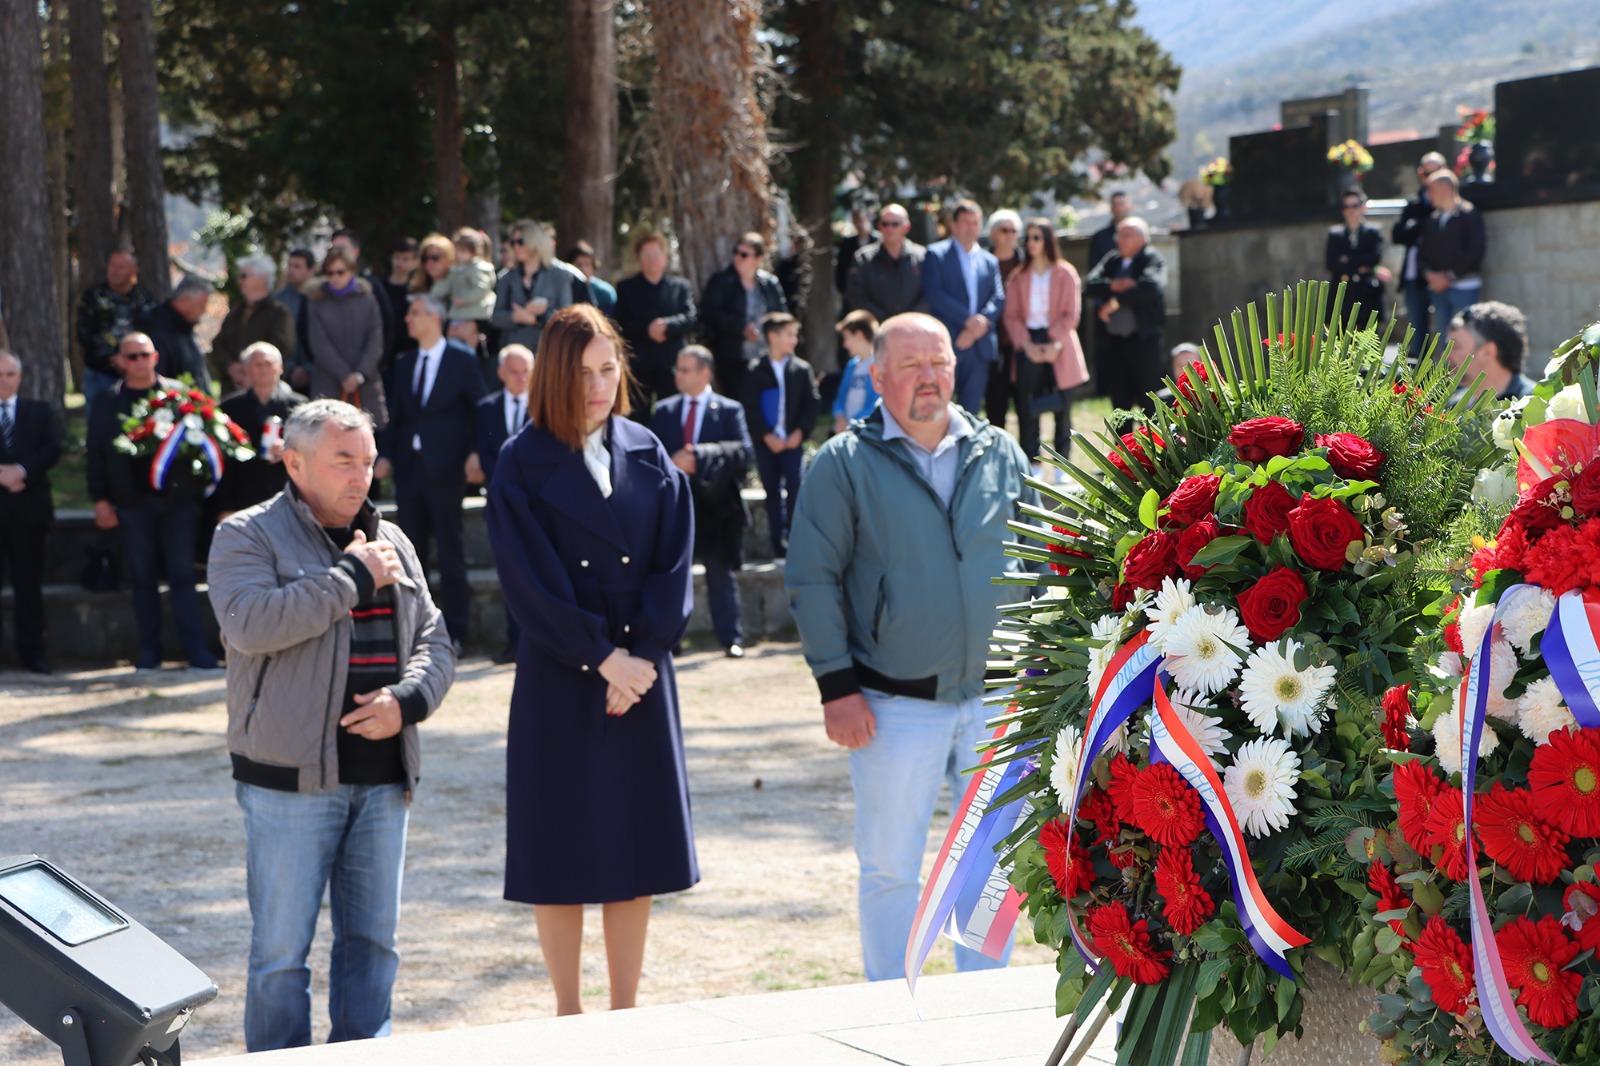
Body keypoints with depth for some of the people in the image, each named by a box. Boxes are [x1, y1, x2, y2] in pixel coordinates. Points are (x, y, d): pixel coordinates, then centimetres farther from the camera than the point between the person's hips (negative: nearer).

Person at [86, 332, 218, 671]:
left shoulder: (177, 393, 6)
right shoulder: (107, 403, 7)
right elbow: (96, 454, 6)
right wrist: (100, 500, 1)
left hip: (176, 499, -1)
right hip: (133, 500, 1)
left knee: (183, 576, -3)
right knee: (142, 578, 5)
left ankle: (196, 650, -3)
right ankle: (149, 652, 11)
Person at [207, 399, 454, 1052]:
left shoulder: (392, 543, 15)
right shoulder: (248, 537, -3)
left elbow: (434, 642, 15)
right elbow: (250, 624, -21)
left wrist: (408, 698, -7)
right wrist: (355, 577, -15)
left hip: (382, 777, 5)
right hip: (291, 778, -5)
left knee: (372, 941, 9)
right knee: (281, 949, -2)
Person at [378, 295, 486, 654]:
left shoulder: (462, 359, -2)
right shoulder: (403, 364, 13)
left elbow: (482, 409, -1)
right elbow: (397, 415, 14)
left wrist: (476, 454, -11)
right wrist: (387, 455, 1)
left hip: (445, 466, -5)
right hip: (408, 467, 5)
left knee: (451, 549, 0)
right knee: (410, 550, 7)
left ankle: (455, 631, 5)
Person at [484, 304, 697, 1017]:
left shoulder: (648, 457, 6)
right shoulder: (524, 466, -4)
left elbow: (673, 565, 0)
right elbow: (532, 581, -11)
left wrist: (642, 656, -11)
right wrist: (604, 658, -16)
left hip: (641, 676, 3)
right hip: (559, 683, -3)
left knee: (635, 852, 6)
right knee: (561, 852, 2)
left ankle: (625, 1014, 15)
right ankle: (569, 1017, 12)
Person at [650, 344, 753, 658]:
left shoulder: (729, 410, -2)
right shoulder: (664, 411, 9)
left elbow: (744, 452, -14)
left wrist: (700, 458, -23)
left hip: (715, 506, -3)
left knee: (721, 574, 5)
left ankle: (731, 639, 11)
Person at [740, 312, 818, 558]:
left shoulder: (802, 369, 3)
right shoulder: (755, 371, 0)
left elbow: (812, 404, 2)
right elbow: (750, 408, -3)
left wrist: (799, 432, -9)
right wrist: (767, 436, -10)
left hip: (793, 440, 0)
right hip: (766, 442, 0)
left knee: (795, 487, -10)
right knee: (772, 491, 3)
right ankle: (778, 545, 7)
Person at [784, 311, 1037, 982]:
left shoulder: (1001, 456, 8)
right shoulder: (844, 464, -2)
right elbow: (813, 581, -4)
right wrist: (837, 686, -10)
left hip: (997, 700, 3)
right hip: (893, 707, -3)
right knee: (890, 869, 4)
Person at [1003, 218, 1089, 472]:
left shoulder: (1065, 274, 3)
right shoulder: (1019, 276, 10)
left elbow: (1071, 315, -2)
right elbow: (1012, 315, 4)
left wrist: (1055, 344, -14)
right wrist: (1026, 345, -10)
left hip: (1058, 347, -2)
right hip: (1028, 347, 2)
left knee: (1060, 405, 1)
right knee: (1027, 405, -4)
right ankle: (1033, 463, 1)